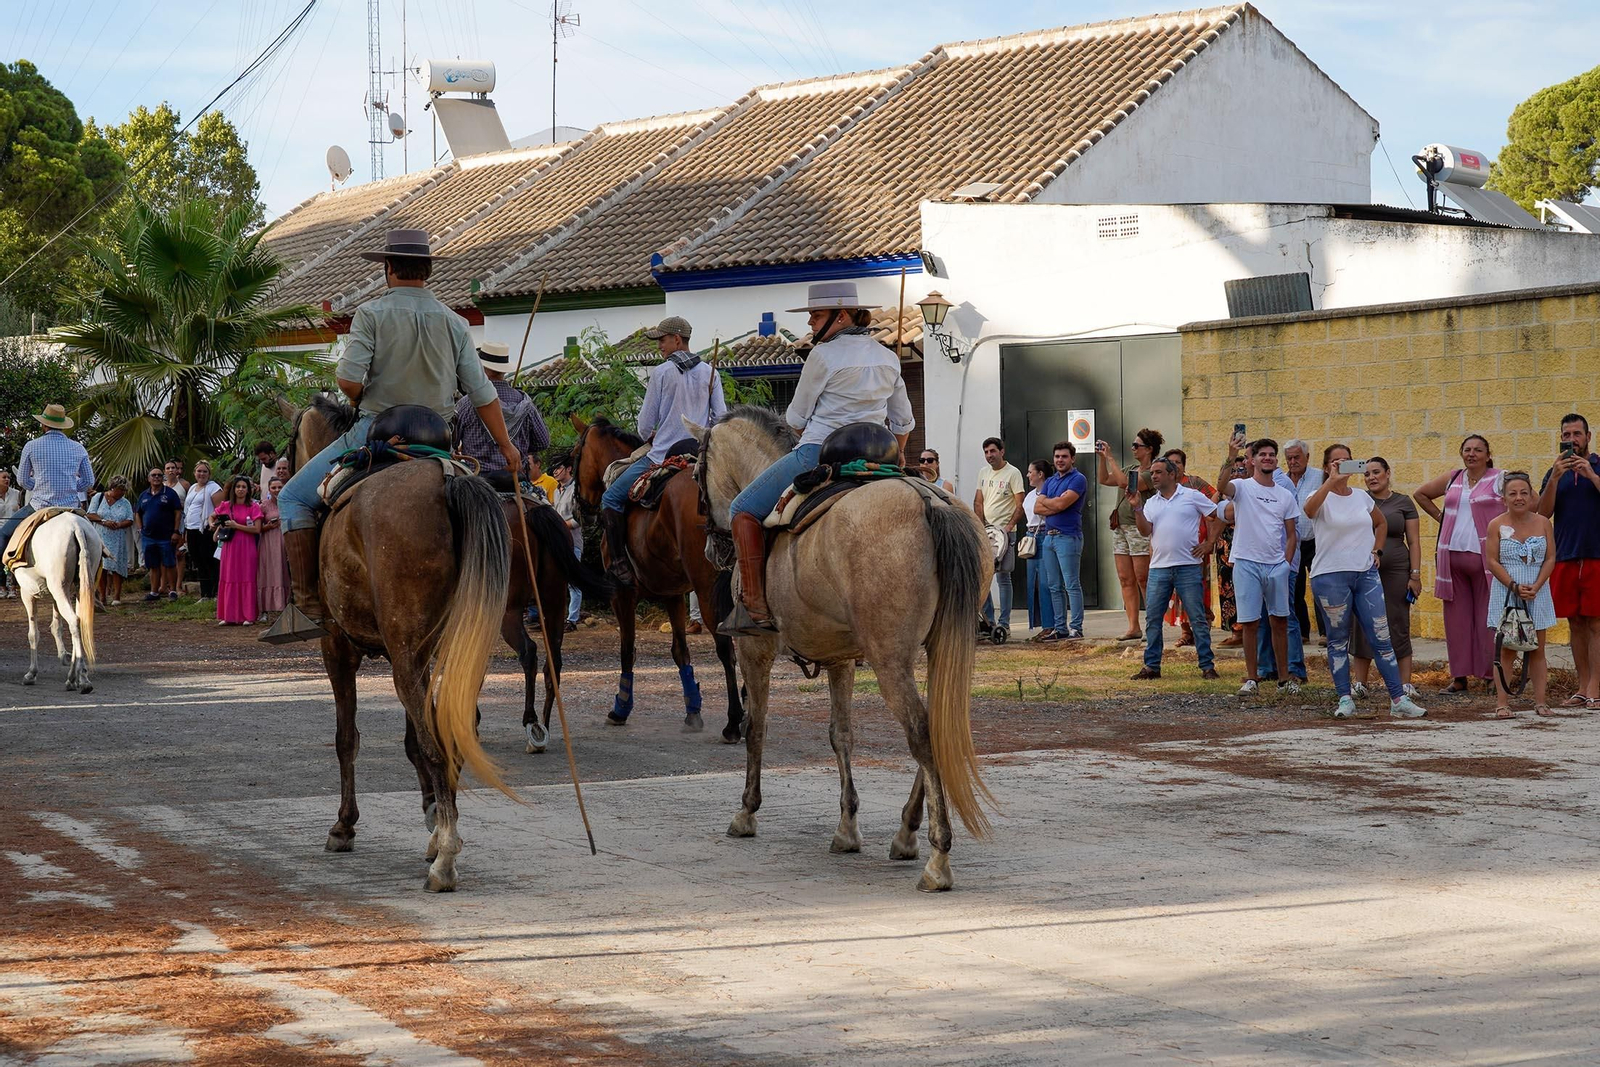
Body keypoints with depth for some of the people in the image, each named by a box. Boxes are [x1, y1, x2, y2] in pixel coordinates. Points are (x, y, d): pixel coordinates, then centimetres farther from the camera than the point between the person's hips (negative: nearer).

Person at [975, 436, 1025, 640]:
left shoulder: (1013, 473, -5)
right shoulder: (983, 474, 14)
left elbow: (1021, 505, -9)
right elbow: (978, 503, 14)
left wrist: (1008, 526, -18)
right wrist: (982, 525, -1)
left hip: (1004, 532, -6)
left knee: (1003, 578, -6)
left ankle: (1004, 624, -4)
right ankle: (989, 619, 12)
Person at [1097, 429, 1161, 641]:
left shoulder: (1151, 473, -9)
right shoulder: (1131, 468, 17)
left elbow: (1124, 482, -20)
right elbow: (1105, 480, 20)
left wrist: (1110, 458, -14)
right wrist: (1102, 458, 8)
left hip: (1139, 528, -8)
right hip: (1120, 527, 8)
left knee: (1143, 578, -8)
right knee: (1126, 579, 4)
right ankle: (1133, 627, 5)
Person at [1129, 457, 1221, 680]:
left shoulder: (1192, 496, 2)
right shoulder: (1151, 503, 14)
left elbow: (1217, 517, 5)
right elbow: (1145, 531, 2)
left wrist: (1209, 543, -2)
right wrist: (1136, 508, -7)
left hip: (1188, 567, -4)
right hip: (1159, 567, 4)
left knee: (1197, 618, -1)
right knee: (1152, 619, 4)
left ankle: (1207, 666, 3)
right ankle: (1151, 665, 12)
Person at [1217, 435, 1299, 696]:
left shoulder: (1286, 496, 11)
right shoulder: (1242, 487, -1)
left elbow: (1291, 535, 13)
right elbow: (1221, 486, -25)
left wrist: (1287, 563, 1)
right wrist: (1231, 458, -37)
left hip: (1277, 565, 3)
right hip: (1247, 564, -3)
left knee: (1279, 621, 7)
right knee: (1250, 623, 0)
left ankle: (1284, 677, 15)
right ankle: (1252, 678, 7)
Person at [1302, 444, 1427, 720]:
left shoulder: (1361, 497, 11)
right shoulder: (1322, 498, -4)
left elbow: (1381, 523, 30)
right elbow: (1309, 509, -30)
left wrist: (1376, 551, 15)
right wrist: (1332, 481, -38)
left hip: (1366, 574, 4)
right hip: (1331, 576, -4)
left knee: (1381, 638, 0)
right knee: (1338, 641, 3)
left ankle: (1399, 699, 0)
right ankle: (1345, 699, 10)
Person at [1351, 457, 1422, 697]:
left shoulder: (1403, 503, 6)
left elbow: (1414, 542, 4)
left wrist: (1415, 575, -3)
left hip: (1395, 571, -1)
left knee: (1398, 627, -1)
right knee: (1362, 627, 2)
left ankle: (1405, 684, 0)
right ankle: (1359, 684, 6)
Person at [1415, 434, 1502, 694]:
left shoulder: (1499, 480, -1)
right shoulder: (1452, 479, 14)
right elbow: (1421, 494, 29)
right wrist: (1440, 517, 17)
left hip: (1484, 555, -5)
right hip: (1452, 555, 5)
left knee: (1487, 616, -5)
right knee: (1456, 616, 6)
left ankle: (1490, 674, 0)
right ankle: (1459, 676, 11)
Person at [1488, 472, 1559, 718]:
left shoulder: (1543, 523, 4)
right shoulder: (1497, 525, -2)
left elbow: (1550, 559, 1)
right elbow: (1492, 561, -6)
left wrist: (1536, 586, -12)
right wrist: (1515, 586, -15)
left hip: (1537, 594, 2)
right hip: (1506, 594, -2)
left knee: (1537, 649, 5)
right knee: (1506, 649, -2)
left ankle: (1540, 701, 8)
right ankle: (1502, 702, -1)